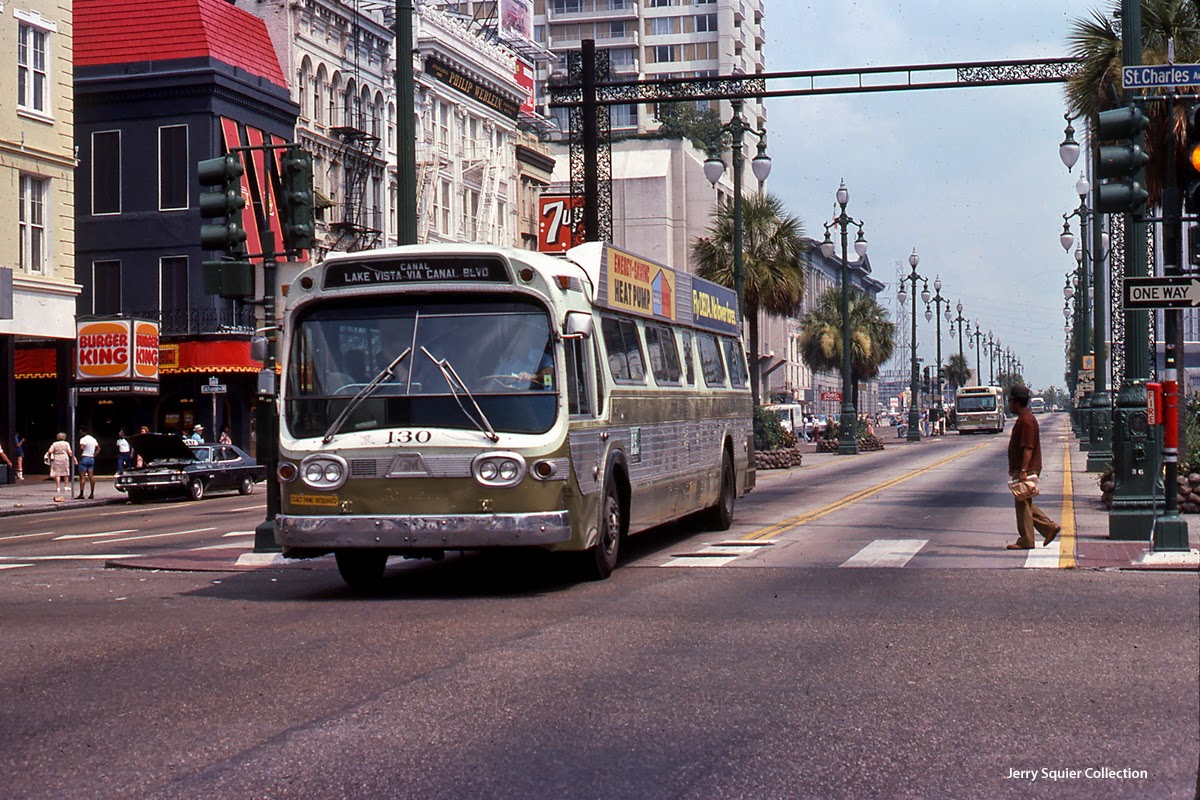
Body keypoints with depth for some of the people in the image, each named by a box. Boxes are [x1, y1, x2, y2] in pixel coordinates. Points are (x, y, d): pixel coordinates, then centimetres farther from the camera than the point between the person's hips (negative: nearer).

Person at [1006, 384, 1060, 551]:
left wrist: (1023, 471, -26)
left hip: (1025, 471, -10)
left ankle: (1025, 541, 2)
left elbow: (1028, 448, -23)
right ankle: (1050, 527, 17)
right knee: (1026, 504, 15)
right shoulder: (1023, 419, 16)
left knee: (1023, 504, -4)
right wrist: (1013, 468, 25)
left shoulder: (1026, 421, -17)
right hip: (1020, 470, 10)